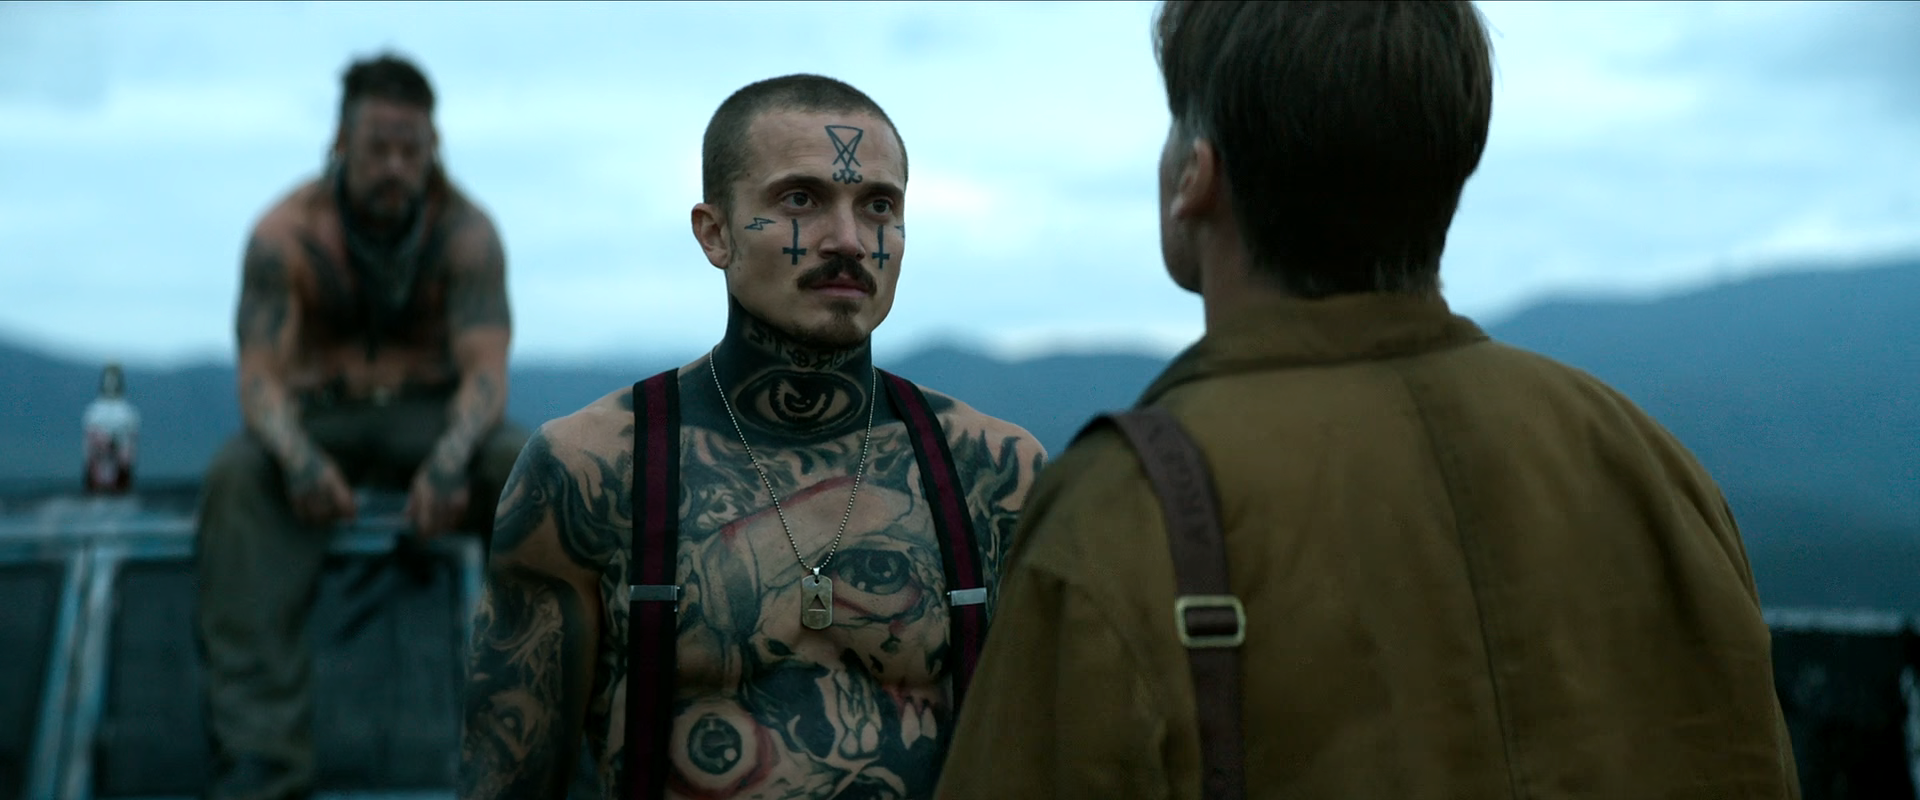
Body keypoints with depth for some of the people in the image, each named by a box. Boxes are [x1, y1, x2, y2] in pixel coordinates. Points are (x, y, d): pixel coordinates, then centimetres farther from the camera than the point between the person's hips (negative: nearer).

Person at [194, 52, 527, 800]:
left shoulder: (466, 230, -10)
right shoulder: (283, 233, -11)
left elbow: (486, 366, -19)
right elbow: (260, 372, -17)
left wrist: (451, 457, -41)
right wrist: (298, 456, -40)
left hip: (433, 413, 0)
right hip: (322, 414, 0)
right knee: (239, 477, -33)